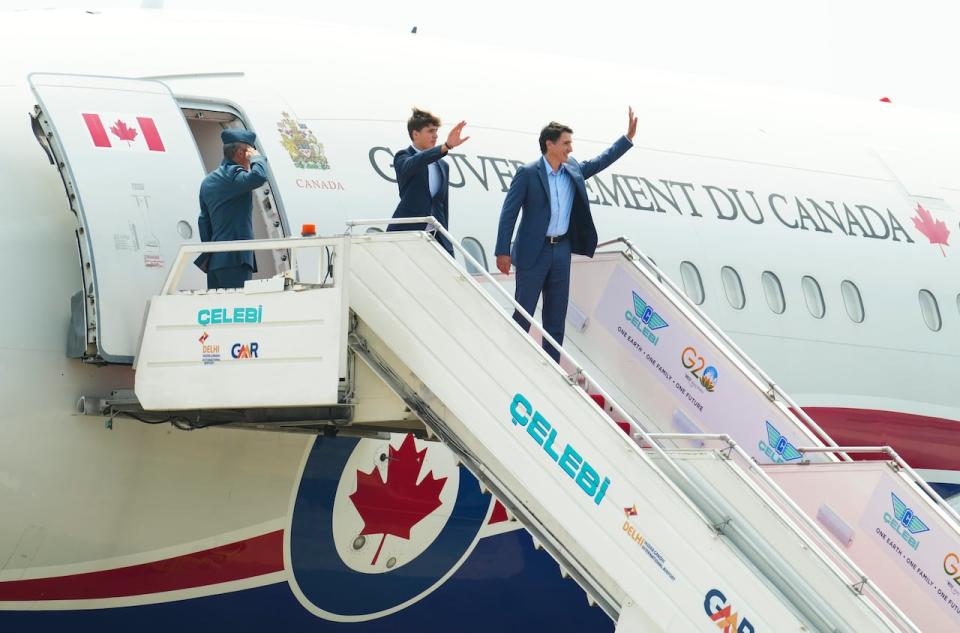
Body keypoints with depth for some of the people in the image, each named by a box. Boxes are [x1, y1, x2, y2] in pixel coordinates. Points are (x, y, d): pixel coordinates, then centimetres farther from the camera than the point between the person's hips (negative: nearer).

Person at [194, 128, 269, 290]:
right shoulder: (232, 175, -10)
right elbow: (259, 176, -30)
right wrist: (256, 157, -8)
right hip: (235, 258, -9)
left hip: (214, 260, 9)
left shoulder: (208, 181, 21)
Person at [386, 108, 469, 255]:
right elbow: (412, 164, -26)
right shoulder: (403, 157, -1)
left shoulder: (442, 166, 18)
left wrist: (446, 244, 17)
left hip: (436, 237, 5)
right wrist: (446, 146, -40)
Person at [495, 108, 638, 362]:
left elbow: (603, 160, 17)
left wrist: (628, 137, 6)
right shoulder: (528, 173, -10)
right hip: (534, 252, -6)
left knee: (556, 315, 8)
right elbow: (509, 212, -10)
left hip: (562, 250, 6)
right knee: (523, 313, -3)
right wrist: (503, 252, -14)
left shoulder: (573, 170, 8)